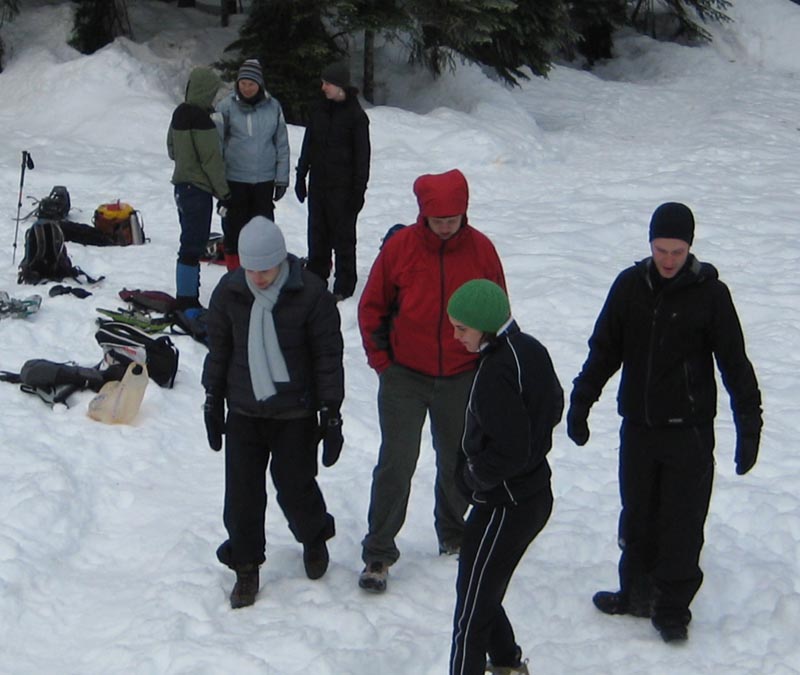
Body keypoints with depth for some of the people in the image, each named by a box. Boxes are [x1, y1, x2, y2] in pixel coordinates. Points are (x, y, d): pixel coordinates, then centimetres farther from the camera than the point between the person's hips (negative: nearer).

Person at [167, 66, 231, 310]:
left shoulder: (179, 113, 7)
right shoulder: (201, 119, -20)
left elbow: (171, 149, 18)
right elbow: (211, 159, -17)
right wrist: (224, 191, -9)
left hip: (182, 183, 9)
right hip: (198, 188, -9)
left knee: (191, 242, 16)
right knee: (193, 245, -6)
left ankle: (187, 296, 22)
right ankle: (187, 301, -4)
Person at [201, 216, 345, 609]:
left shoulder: (311, 294, -14)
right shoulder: (229, 292, -5)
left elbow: (328, 357, -8)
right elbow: (218, 351, 8)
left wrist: (331, 414, -8)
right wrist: (213, 402, 11)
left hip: (295, 414, -3)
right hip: (243, 412, 3)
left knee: (294, 488, 5)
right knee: (242, 493, 3)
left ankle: (314, 538, 36)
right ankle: (246, 568, 19)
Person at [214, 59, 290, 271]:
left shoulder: (273, 107, 1)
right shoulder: (227, 106, -6)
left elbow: (281, 144, 7)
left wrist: (282, 178, 6)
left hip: (264, 180, 2)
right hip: (234, 179, -1)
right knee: (234, 227, 5)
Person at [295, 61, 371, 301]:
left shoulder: (356, 116, -7)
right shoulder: (319, 110, 9)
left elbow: (362, 155, -7)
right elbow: (308, 145, 16)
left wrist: (358, 190, -11)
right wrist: (301, 176, 14)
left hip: (342, 186, -5)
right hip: (318, 183, 6)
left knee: (343, 236, 0)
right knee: (317, 234, 11)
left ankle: (344, 285, 7)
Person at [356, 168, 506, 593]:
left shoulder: (481, 250, -6)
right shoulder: (400, 247, -9)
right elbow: (372, 307, 1)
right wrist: (382, 362, -2)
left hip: (461, 379, 2)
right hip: (405, 378, -2)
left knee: (457, 463, 15)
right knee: (397, 463, -6)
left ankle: (454, 535, 36)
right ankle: (378, 552, 1)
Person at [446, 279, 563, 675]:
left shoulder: (496, 373, -26)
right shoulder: (531, 349, 2)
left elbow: (508, 454, -27)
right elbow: (554, 408, 17)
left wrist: (472, 471, -9)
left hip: (504, 506, -10)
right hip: (536, 495, 10)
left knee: (471, 610, -1)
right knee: (485, 595, 22)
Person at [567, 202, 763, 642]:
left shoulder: (710, 293, -7)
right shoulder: (630, 285, 1)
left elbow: (735, 364, -3)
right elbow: (603, 351, 10)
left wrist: (749, 427, -5)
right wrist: (580, 403, 11)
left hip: (689, 432, -3)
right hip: (638, 426, 3)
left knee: (682, 524, 0)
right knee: (637, 517, 12)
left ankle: (673, 607, 11)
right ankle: (638, 593, 26)